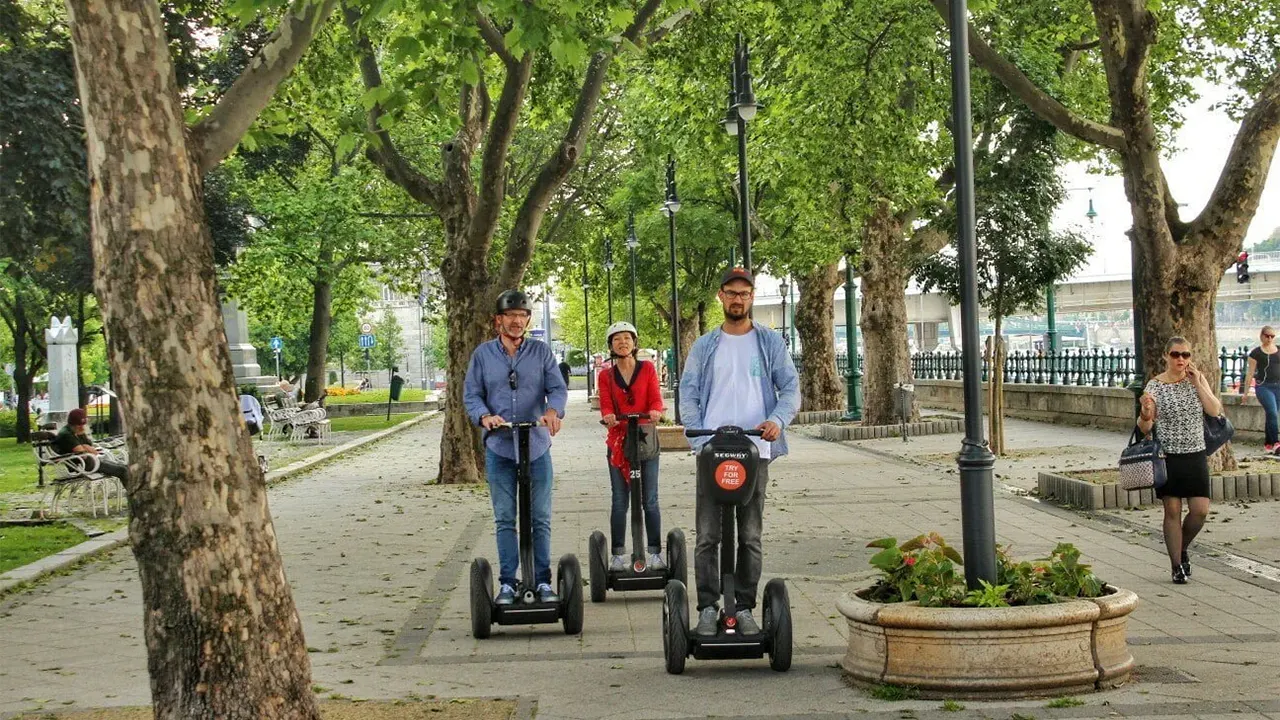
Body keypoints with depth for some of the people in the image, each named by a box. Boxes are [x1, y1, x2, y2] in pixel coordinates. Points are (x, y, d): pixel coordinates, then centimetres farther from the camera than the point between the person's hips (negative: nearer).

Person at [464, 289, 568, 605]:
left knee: (541, 519, 5)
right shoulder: (483, 354, 5)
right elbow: (471, 394, 4)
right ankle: (507, 584, 10)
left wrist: (553, 411, -25)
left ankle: (543, 582, 12)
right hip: (499, 447, 0)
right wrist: (485, 416, -17)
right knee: (505, 520, 4)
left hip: (537, 447, 0)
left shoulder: (541, 352, 5)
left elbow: (558, 388, -3)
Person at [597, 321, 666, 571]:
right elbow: (606, 405, -2)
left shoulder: (647, 369, 7)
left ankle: (656, 553, 5)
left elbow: (656, 398, -2)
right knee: (619, 501, 1)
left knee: (650, 500, -1)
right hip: (618, 441, 1)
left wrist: (655, 411, -25)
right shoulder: (605, 376, 9)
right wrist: (608, 416, -25)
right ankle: (618, 555, 6)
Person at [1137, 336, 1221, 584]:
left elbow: (1215, 411, -5)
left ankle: (1182, 550, 26)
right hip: (1168, 456, -3)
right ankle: (1177, 566, 12)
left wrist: (1197, 383, -11)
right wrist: (1145, 414, -30)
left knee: (1200, 510, -2)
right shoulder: (1155, 385, -6)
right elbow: (1144, 428, -7)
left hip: (1195, 455, 3)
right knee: (1172, 511, 1)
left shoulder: (1197, 379, 4)